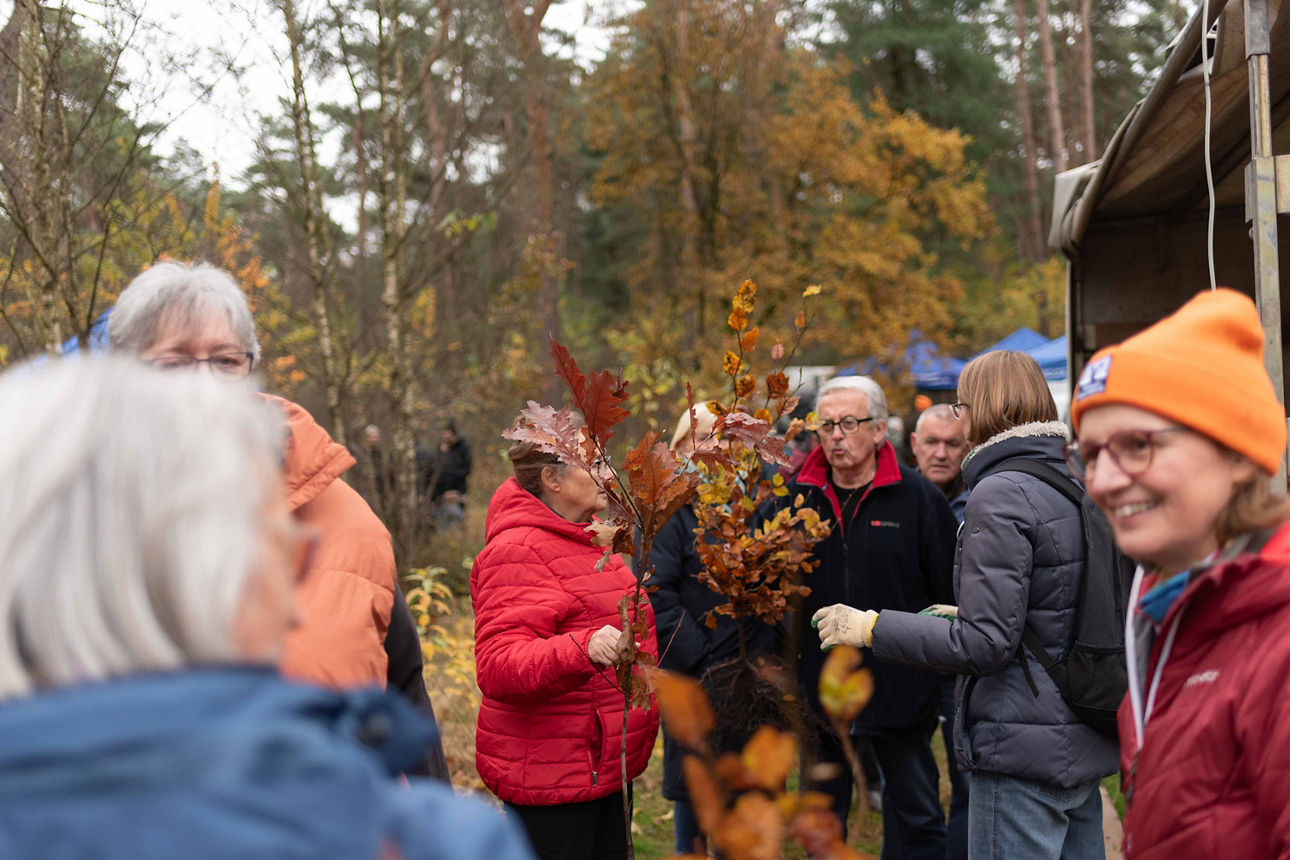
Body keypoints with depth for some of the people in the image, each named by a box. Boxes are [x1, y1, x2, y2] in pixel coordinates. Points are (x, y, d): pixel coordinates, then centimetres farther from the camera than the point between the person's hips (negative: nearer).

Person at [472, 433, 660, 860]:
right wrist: (582, 650, -41)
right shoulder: (517, 552, -16)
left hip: (606, 766, 10)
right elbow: (498, 668, -28)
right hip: (551, 773, -9)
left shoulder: (588, 542, 15)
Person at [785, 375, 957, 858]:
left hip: (900, 686, -2)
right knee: (823, 815, 16)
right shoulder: (797, 496, 2)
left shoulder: (917, 497, -5)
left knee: (916, 817, 9)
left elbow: (949, 592, -4)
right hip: (819, 686, 3)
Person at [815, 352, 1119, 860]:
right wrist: (968, 616, 25)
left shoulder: (999, 495, -16)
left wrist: (870, 628, -14)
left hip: (1022, 749, -9)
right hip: (1080, 744, 9)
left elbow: (987, 644, -20)